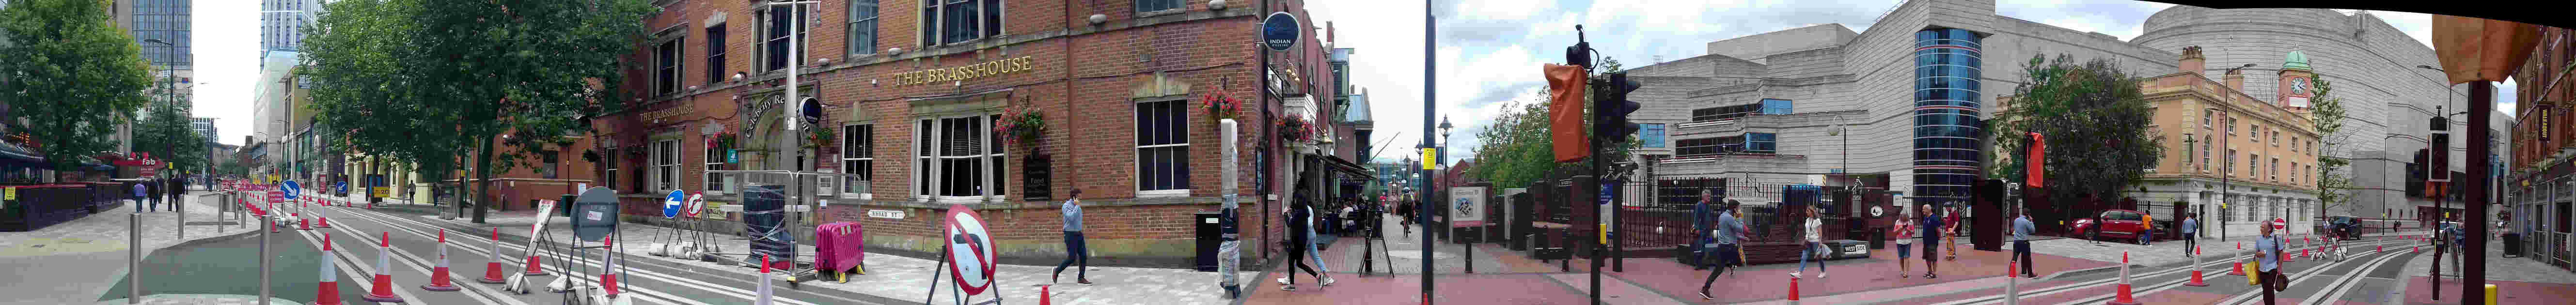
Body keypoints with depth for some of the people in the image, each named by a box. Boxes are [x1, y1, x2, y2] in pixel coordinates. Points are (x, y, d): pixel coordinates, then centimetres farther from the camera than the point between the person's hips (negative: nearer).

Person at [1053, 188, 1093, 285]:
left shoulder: (1077, 206, 13)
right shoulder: (1066, 206, -14)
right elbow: (1072, 218, -31)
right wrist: (1077, 206, -22)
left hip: (1079, 234, 8)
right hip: (1070, 235, -8)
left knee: (1084, 256, -1)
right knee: (1072, 258, -7)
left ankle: (1081, 278, 5)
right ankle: (1057, 271, 15)